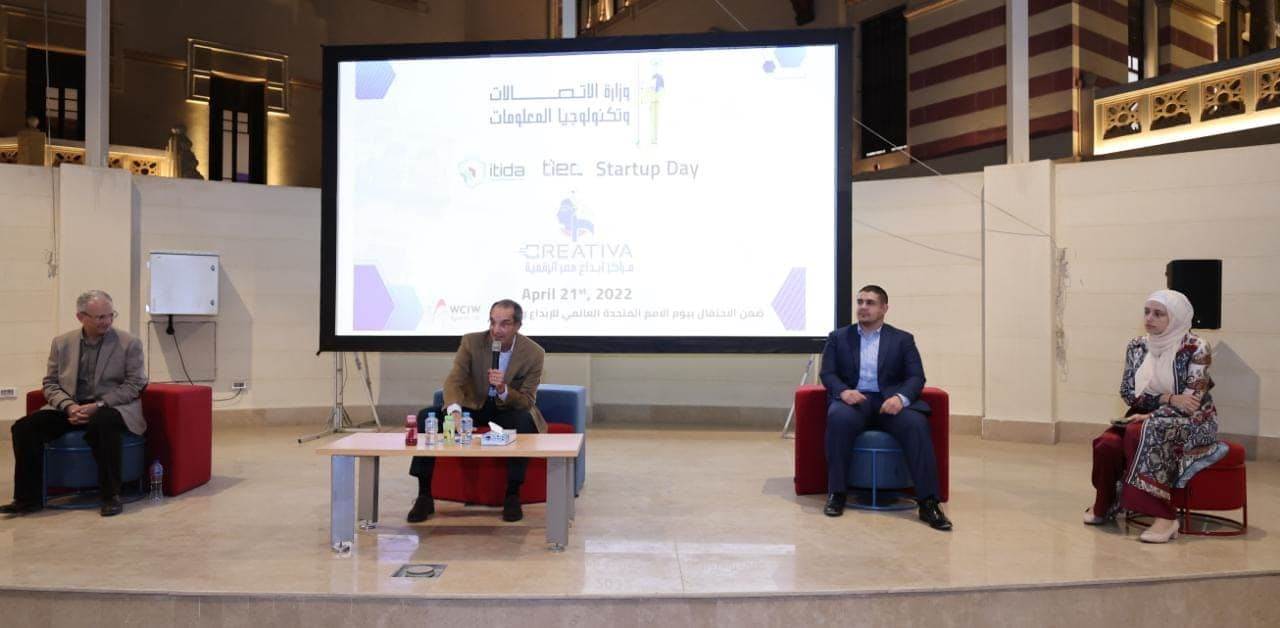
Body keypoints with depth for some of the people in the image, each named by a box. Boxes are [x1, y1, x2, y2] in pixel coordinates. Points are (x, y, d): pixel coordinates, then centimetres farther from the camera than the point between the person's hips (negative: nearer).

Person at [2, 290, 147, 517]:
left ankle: (111, 496, -26)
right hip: (69, 408, 4)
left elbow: (134, 385, -5)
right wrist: (69, 406, -11)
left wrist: (98, 406, -17)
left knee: (103, 424, -38)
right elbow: (50, 384, 10)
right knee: (24, 427, -18)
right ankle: (29, 497, -6)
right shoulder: (62, 343, 10)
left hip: (112, 407, -4)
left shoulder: (129, 343, -1)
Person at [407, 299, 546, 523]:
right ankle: (424, 496, -11)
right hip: (473, 405, 2)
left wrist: (503, 389, -34)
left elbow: (527, 402, -13)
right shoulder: (471, 341, -13)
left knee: (525, 422, -36)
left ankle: (512, 496, -22)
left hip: (508, 408, -2)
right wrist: (455, 411, -43)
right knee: (426, 417, -21)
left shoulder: (534, 353, -16)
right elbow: (453, 381, -21)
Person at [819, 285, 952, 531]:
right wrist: (843, 391, -18)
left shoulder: (902, 339, 13)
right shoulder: (838, 337, 14)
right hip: (853, 399, 0)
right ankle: (837, 493, -23)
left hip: (889, 401, 0)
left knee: (916, 424, -32)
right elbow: (827, 373, 5)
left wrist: (901, 397, -20)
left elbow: (916, 377, 2)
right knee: (839, 418, -36)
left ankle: (928, 501, -27)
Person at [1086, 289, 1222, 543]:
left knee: (1142, 433, -36)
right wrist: (1167, 398, -16)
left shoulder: (1196, 348, -10)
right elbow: (1128, 392, 0)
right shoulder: (1137, 346, 4)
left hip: (1192, 423, -4)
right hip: (1146, 418, 4)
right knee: (1108, 443, -25)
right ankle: (1104, 507, -1)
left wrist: (1151, 415, -21)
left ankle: (1164, 516, -33)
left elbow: (1190, 403, -15)